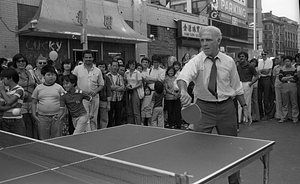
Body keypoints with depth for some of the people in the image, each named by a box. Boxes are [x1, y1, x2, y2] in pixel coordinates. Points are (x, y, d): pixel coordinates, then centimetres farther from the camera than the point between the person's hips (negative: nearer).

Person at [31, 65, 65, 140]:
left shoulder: (59, 87, 4)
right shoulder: (38, 88, 7)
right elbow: (34, 102, 12)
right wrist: (34, 115, 4)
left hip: (56, 117, -1)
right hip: (42, 118, 1)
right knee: (43, 139, 6)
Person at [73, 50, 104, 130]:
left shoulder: (98, 71, 7)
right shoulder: (77, 69, 4)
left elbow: (101, 85, 11)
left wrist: (95, 91, -7)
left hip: (94, 97, 2)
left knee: (93, 119, 7)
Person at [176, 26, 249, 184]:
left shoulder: (229, 62, 0)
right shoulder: (196, 61, -10)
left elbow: (236, 86, 11)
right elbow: (184, 76, -31)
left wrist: (244, 106, 9)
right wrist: (184, 91, -51)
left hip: (226, 107, 2)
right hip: (203, 107, -2)